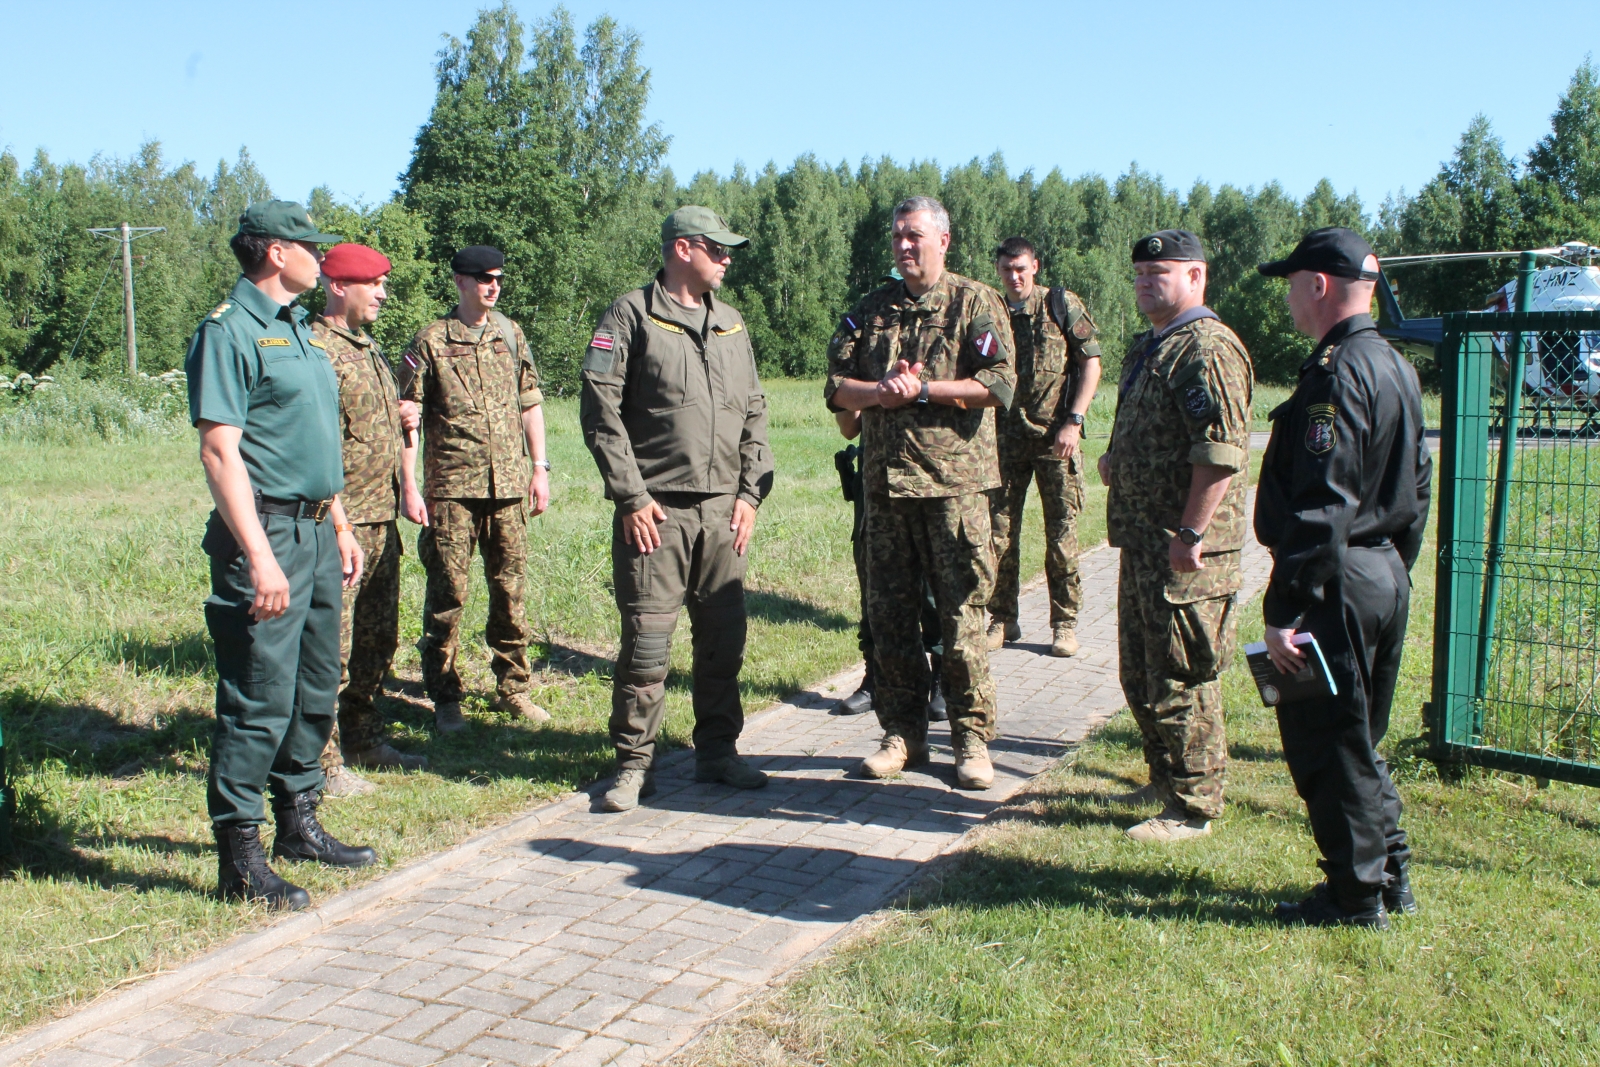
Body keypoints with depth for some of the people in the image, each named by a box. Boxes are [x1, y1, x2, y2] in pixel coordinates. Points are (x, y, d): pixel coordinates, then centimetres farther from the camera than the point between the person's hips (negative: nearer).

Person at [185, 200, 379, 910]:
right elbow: (219, 452, -19)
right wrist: (259, 556, -25)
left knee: (315, 691, 16)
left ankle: (298, 823, 30)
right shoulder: (229, 331, -12)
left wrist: (340, 528, 21)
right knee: (259, 702, -5)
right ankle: (239, 860, 4)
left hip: (316, 531, 9)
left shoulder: (297, 328, 17)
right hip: (267, 532, -9)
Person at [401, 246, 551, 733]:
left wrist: (540, 467, 9)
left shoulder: (511, 334, 11)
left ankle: (512, 687, 21)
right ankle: (445, 699, 12)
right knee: (447, 593, 1)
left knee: (510, 590, 9)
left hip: (509, 487, 4)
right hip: (451, 488, -3)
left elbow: (530, 404, 16)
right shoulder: (431, 340, -1)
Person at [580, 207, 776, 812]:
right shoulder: (631, 316, -2)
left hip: (723, 512, 5)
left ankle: (718, 750, 23)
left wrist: (751, 491, 7)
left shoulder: (730, 325, 16)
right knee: (647, 641, -2)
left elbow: (754, 414, 18)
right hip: (656, 510, -5)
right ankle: (634, 764, 10)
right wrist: (631, 496, -12)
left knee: (724, 637, 9)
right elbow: (600, 412, -7)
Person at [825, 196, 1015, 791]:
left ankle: (972, 740, 8)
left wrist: (923, 389, -12)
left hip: (954, 480, -4)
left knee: (961, 615, -2)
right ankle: (901, 735, 18)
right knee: (889, 614, 7)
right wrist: (879, 391, -10)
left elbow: (999, 384, -9)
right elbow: (836, 387, 10)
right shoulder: (871, 311, 15)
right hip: (884, 480, 5)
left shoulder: (976, 304, 2)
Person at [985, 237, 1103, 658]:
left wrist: (1073, 421, -11)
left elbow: (1091, 363, -2)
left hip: (1055, 437, -3)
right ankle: (1002, 619, 15)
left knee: (1062, 530, 1)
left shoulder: (1062, 305, 0)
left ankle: (1065, 623, 10)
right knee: (1000, 529, 4)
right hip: (1006, 437, 3)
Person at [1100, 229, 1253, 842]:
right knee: (1139, 675, 19)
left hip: (1184, 549, -10)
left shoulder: (1207, 349, -15)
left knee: (1180, 681, -2)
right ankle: (1166, 781, 34)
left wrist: (1191, 534, -25)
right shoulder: (1149, 347, 18)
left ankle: (1193, 808, 10)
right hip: (1142, 541, 11)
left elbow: (1222, 449, -24)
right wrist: (1114, 460, 11)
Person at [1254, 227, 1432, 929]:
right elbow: (1416, 487, 19)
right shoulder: (1396, 369, 13)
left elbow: (1320, 507, -24)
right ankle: (1390, 877, 29)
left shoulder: (1336, 374, -18)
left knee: (1326, 746, 2)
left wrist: (1284, 610, -22)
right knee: (1358, 739, 20)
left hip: (1339, 584, -10)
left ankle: (1357, 899, 12)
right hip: (1387, 577, 10)